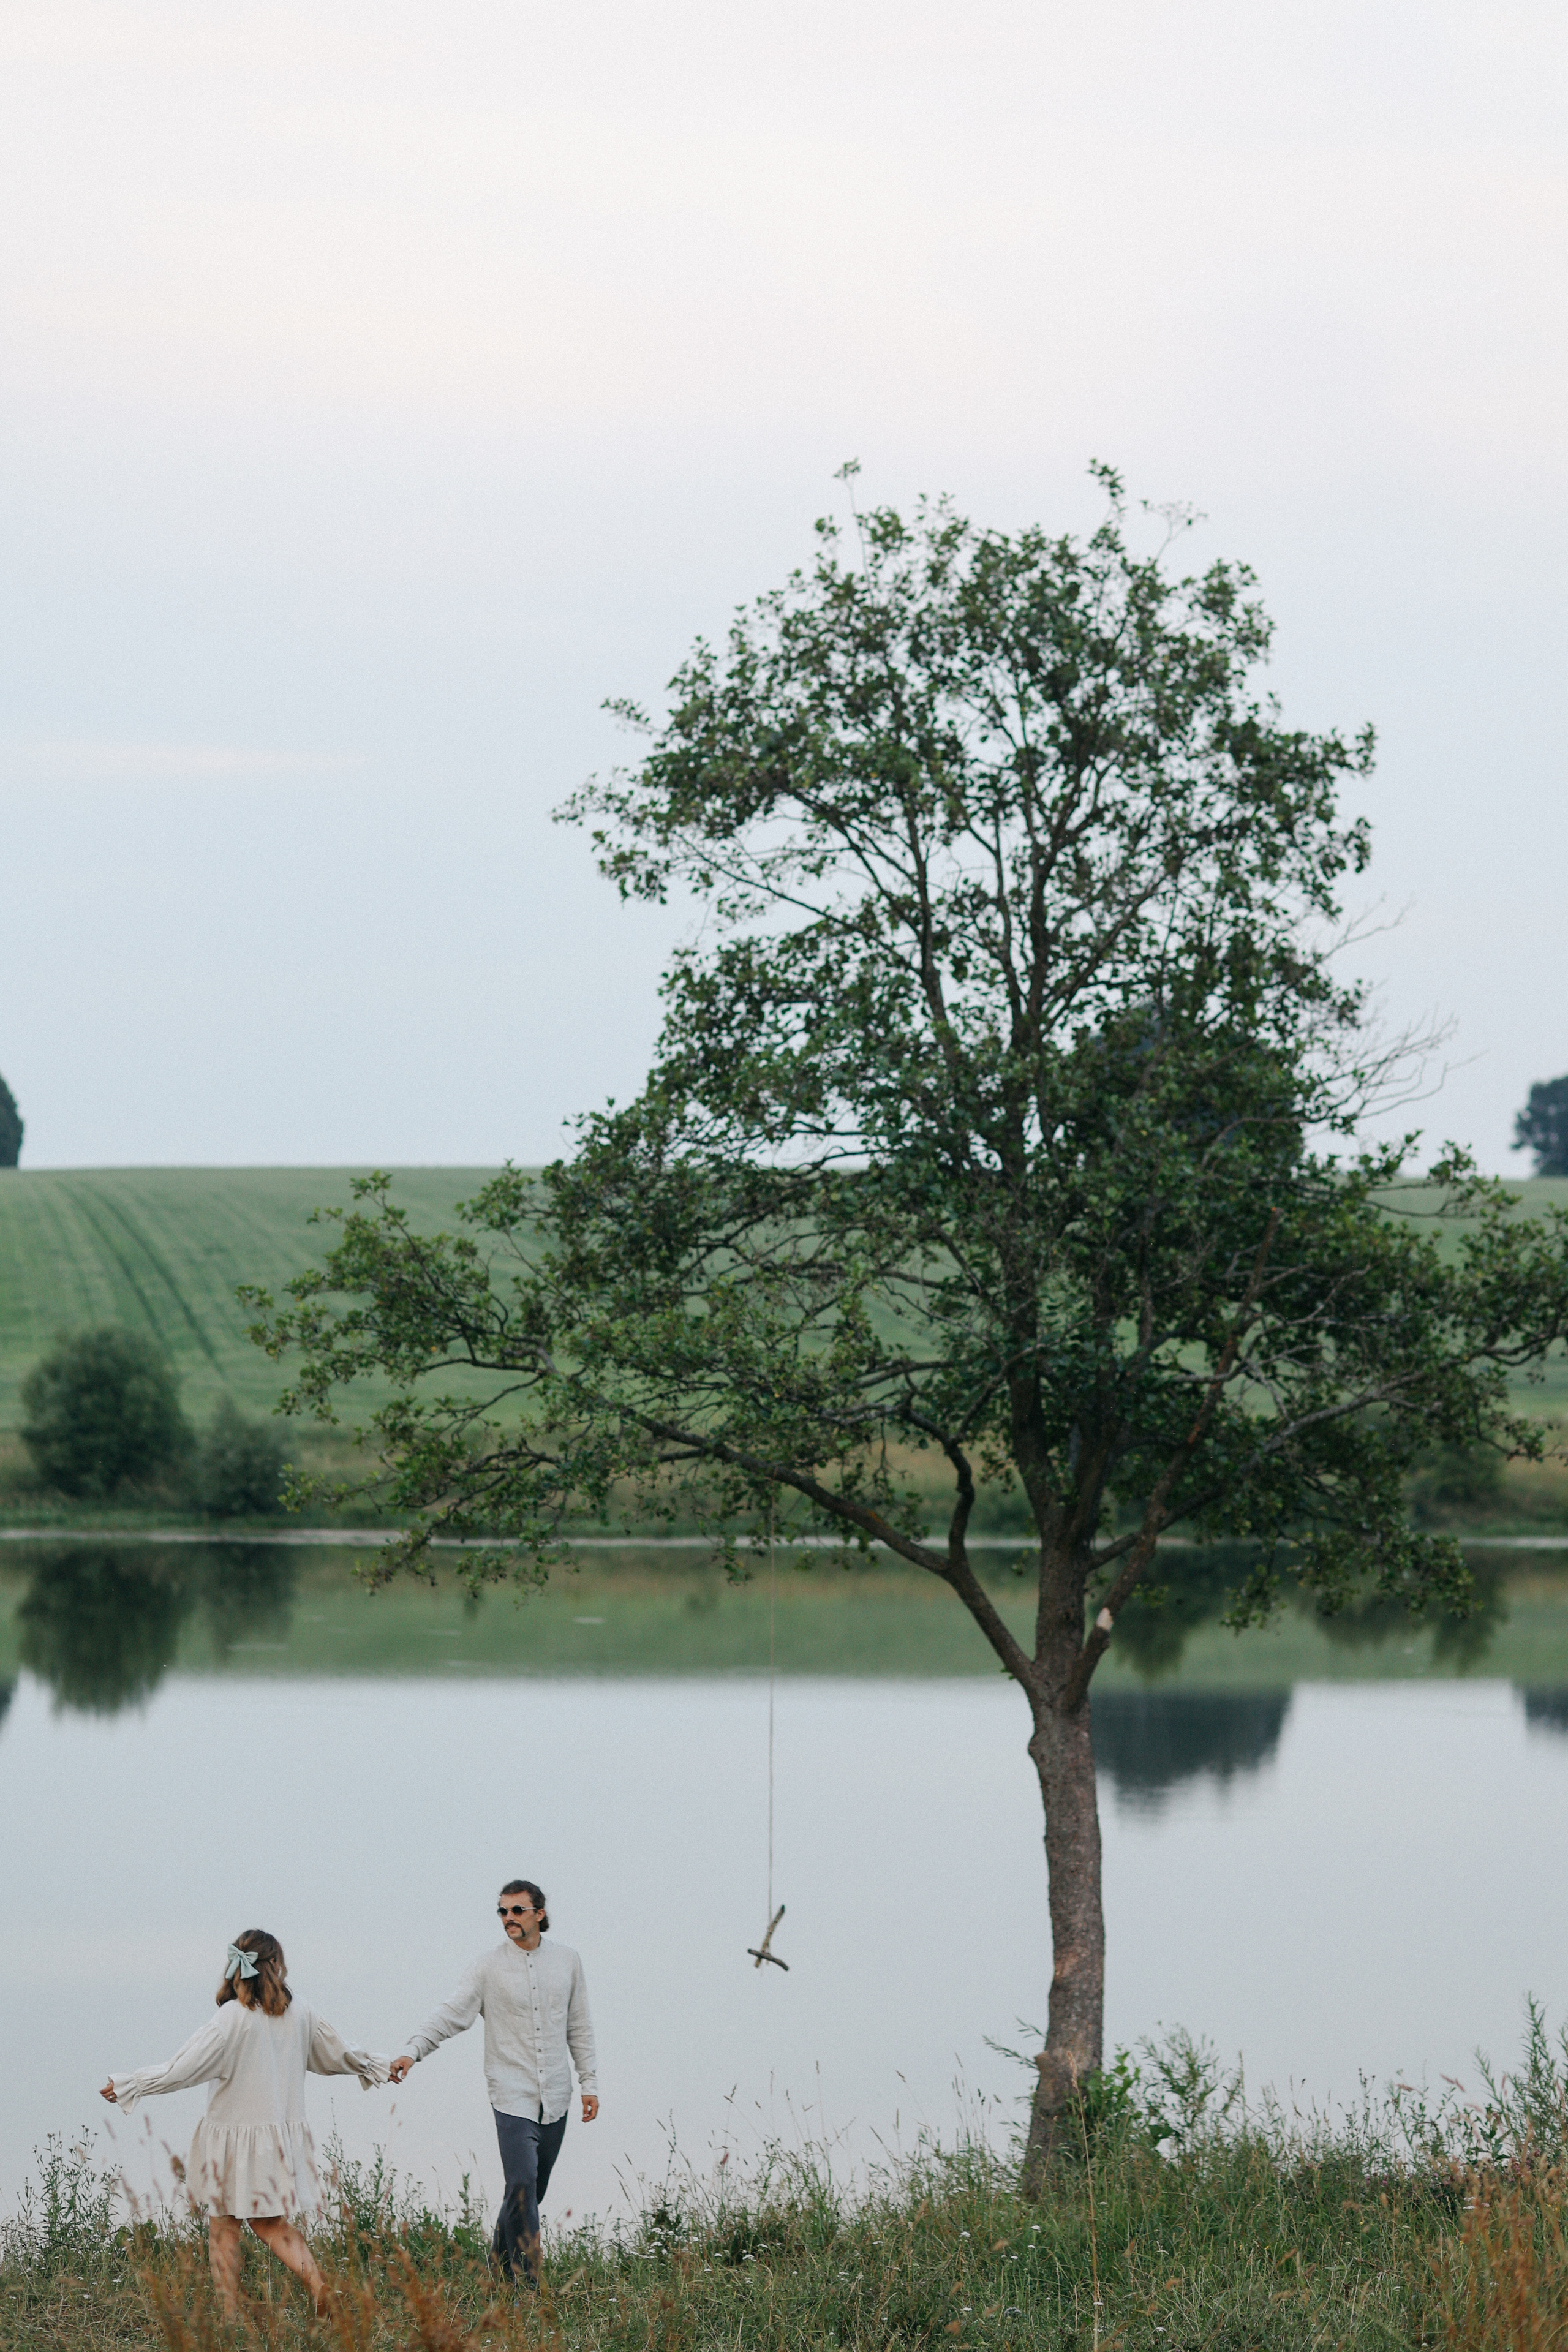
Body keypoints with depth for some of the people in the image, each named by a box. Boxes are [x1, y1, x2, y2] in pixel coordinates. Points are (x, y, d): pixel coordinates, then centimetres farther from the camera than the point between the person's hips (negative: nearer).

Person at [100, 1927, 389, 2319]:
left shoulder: (232, 2019, -16)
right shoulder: (300, 2015, 0)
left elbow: (181, 2070, -18)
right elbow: (336, 2057, 17)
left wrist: (126, 2085, -8)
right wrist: (379, 2067, 37)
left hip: (234, 2135, -5)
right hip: (284, 2136, 5)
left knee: (223, 2227, 7)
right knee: (271, 2223, 16)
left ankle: (229, 2315, 6)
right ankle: (316, 2279, -5)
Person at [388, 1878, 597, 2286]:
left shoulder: (566, 1960, 8)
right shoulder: (490, 1967, -2)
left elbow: (579, 2027, 15)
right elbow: (452, 2014, -9)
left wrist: (588, 2082, 13)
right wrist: (414, 2051, -23)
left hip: (555, 2097, 4)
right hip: (513, 2095, -4)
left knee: (534, 2188, 9)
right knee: (522, 2183, -15)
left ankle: (501, 2263, 27)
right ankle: (526, 2282, -13)